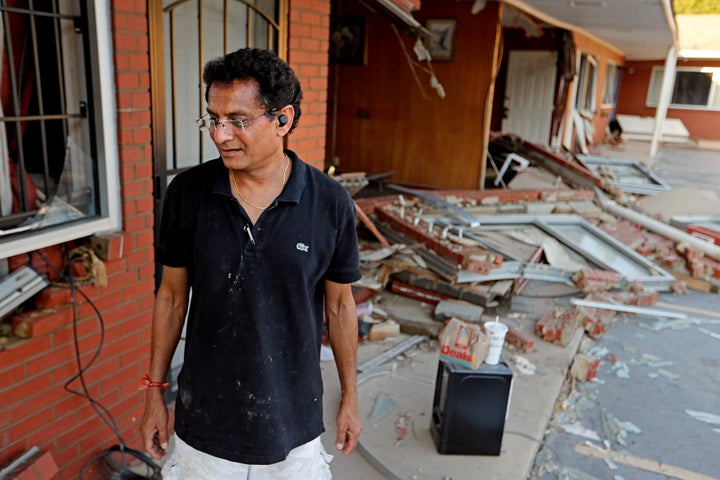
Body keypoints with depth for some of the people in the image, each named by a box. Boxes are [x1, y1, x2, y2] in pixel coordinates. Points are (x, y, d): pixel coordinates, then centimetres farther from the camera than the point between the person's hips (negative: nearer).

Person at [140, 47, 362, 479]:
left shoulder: (331, 203, -15)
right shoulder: (187, 193, -12)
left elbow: (340, 304, -3)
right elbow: (173, 295, 0)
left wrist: (350, 397, 4)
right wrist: (154, 393, 5)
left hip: (293, 416, 0)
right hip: (204, 415, 1)